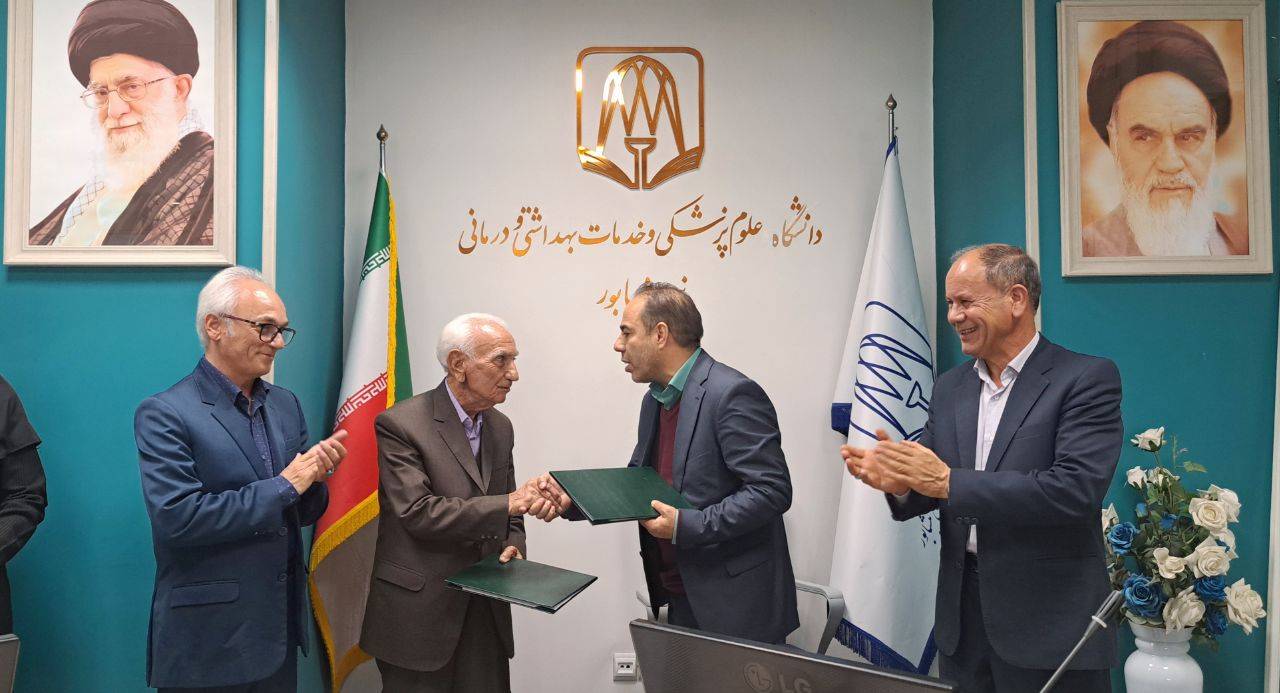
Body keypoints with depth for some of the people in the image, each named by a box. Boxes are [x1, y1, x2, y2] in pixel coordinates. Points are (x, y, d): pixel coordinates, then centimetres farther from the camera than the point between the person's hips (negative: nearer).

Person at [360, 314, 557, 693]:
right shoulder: (400, 424, -13)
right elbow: (418, 513, -22)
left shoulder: (500, 427, 8)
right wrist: (508, 502, -26)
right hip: (420, 614, -6)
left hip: (487, 614, 6)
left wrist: (514, 545, -5)